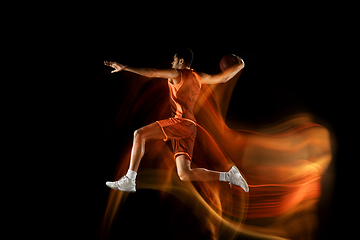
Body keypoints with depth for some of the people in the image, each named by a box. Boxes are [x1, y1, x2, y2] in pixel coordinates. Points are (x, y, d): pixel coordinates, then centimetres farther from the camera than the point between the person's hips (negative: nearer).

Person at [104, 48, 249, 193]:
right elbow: (223, 78, 27)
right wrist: (240, 66, 40)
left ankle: (129, 181, -20)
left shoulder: (176, 74, 1)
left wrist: (124, 67, 0)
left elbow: (150, 73, -3)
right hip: (188, 128, 8)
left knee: (139, 134, -13)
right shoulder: (199, 77, 21)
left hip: (180, 121, -8)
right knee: (185, 175, 5)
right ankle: (228, 176, 4)